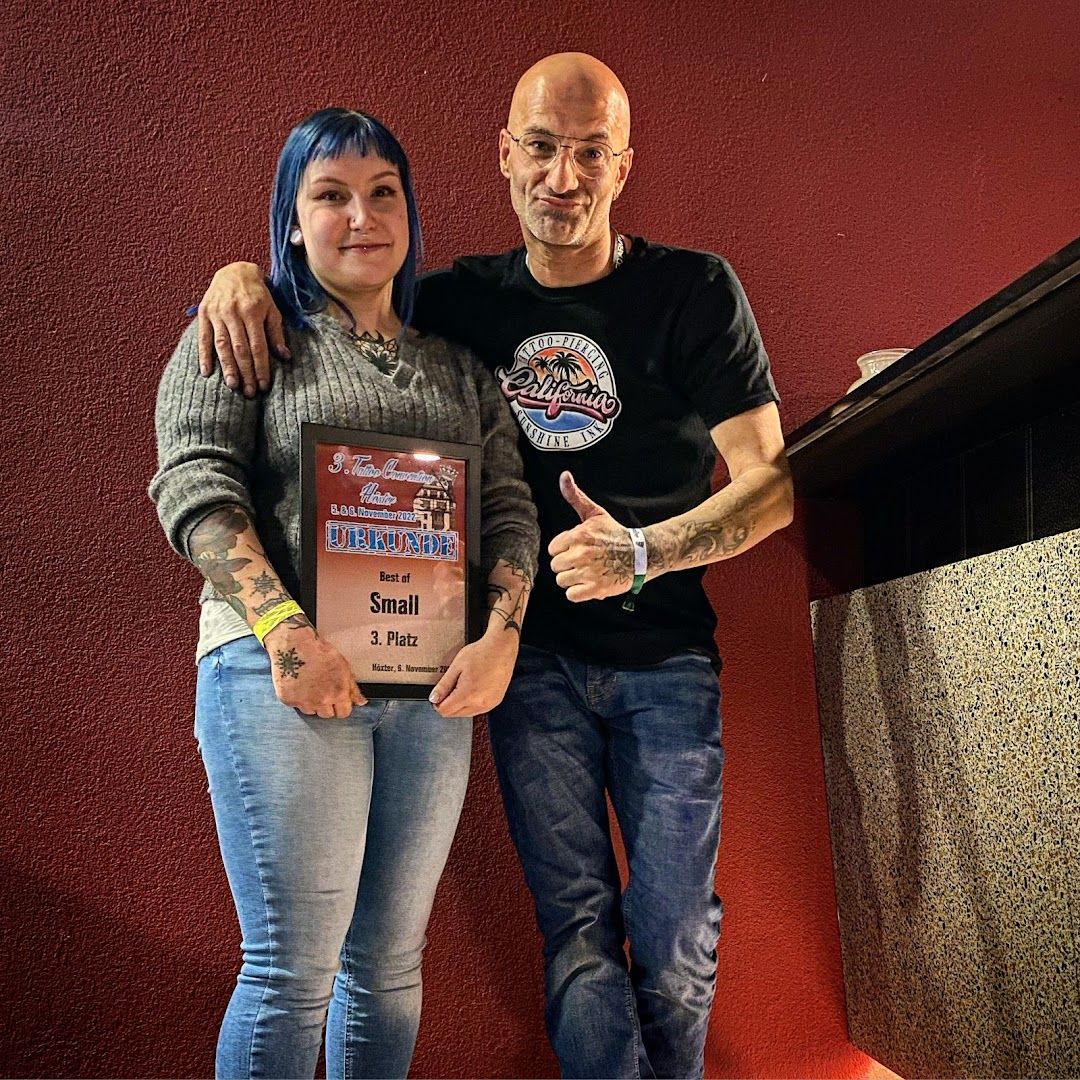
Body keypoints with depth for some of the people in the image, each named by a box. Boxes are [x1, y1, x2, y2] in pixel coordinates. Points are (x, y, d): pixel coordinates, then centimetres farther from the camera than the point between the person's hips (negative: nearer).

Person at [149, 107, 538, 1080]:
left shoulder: (457, 363, 17)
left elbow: (508, 505, 11)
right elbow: (194, 481, -6)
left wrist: (501, 635, -6)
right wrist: (287, 630, -18)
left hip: (432, 688, 4)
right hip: (285, 673, -4)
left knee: (392, 960, 12)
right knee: (293, 970, -2)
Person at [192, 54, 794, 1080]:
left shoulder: (693, 292, -4)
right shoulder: (469, 300, 5)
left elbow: (771, 484, -8)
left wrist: (643, 552, -24)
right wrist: (244, 276, -5)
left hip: (663, 658, -1)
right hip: (532, 656, 2)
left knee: (674, 941, 6)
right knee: (576, 934, 3)